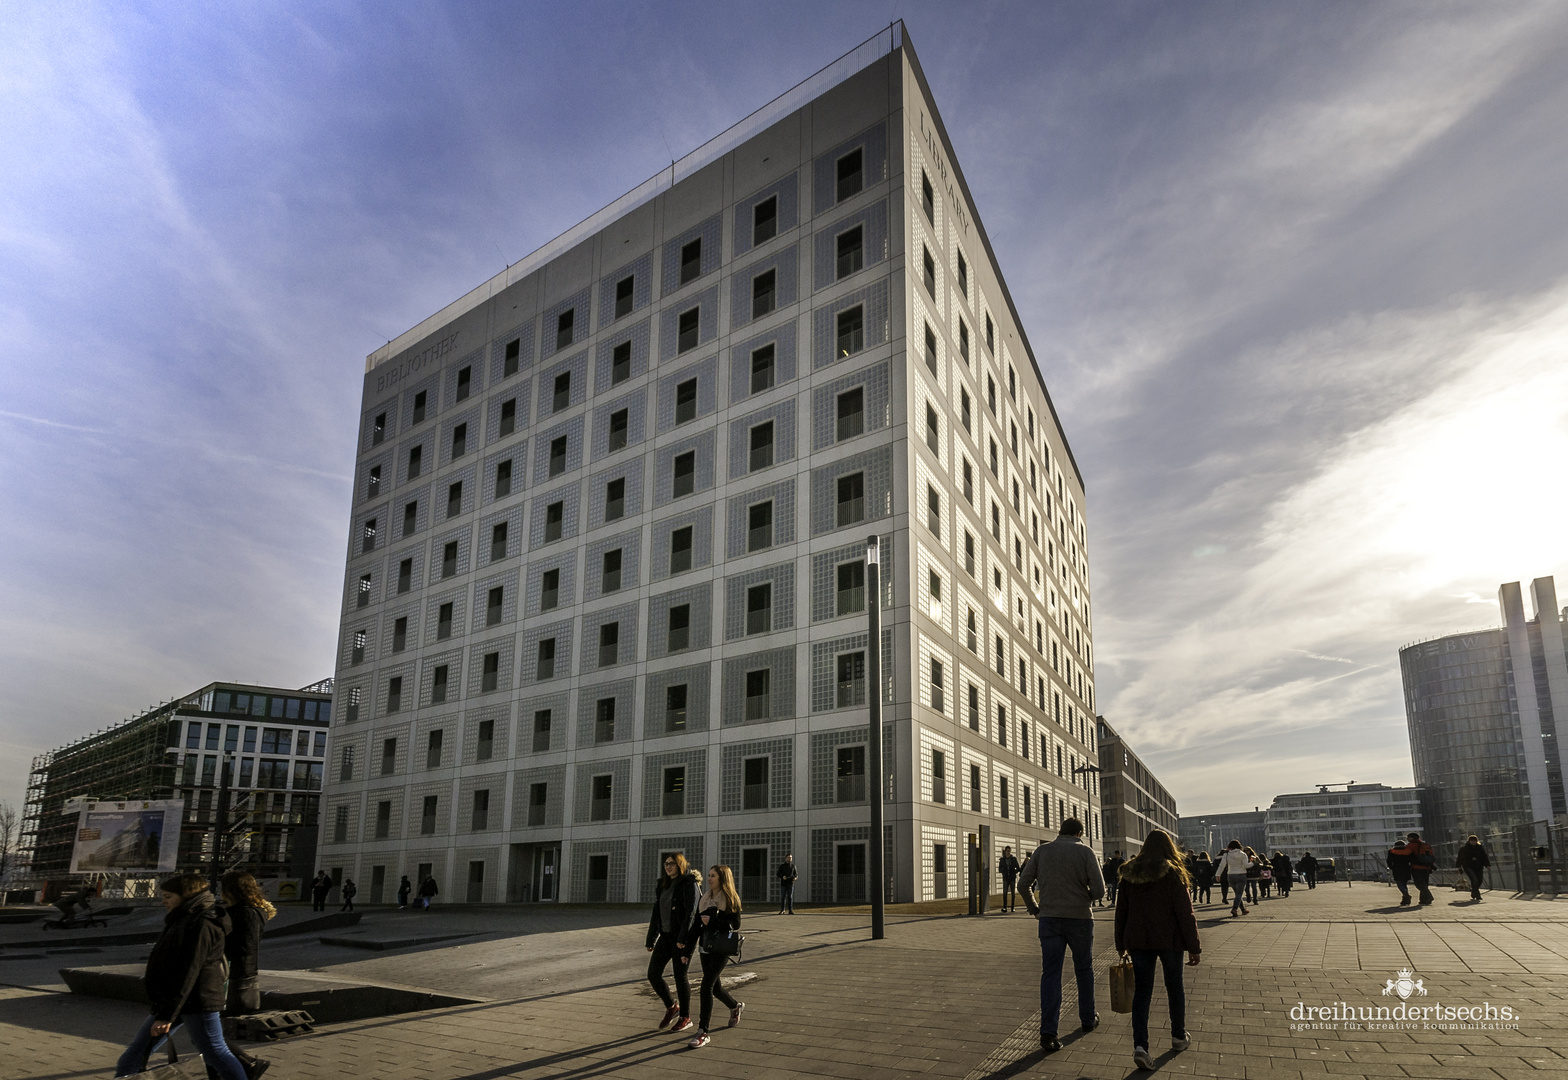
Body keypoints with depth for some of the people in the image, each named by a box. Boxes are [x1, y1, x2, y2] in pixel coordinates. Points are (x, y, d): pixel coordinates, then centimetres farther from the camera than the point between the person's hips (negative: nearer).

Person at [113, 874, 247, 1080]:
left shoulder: (201, 926, -18)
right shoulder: (183, 920, 14)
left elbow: (188, 973, -23)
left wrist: (166, 1015, -25)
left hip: (196, 1002, -10)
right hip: (169, 1000, 10)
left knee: (215, 1053, -5)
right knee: (137, 1052, 11)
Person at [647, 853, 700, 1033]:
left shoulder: (689, 884, -11)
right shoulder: (663, 885, 11)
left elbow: (692, 912, -19)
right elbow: (656, 913, 13)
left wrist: (684, 937, -26)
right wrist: (651, 939, 12)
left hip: (682, 937, -7)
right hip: (666, 936, 7)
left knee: (680, 976, 0)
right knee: (653, 974, 3)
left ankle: (686, 1017, 17)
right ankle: (671, 1008, 23)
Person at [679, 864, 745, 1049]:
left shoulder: (731, 899, -6)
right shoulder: (704, 899, 10)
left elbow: (736, 924, -11)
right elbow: (696, 925, 11)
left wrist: (712, 921, -18)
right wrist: (687, 951, 9)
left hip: (721, 949, -6)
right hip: (705, 948, 6)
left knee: (706, 987, -13)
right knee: (715, 987, 15)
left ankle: (703, 1032, -8)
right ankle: (735, 1006, 45)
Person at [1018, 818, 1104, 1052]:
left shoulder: (1042, 851, 5)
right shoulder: (1085, 851, -3)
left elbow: (1023, 884, 2)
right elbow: (1099, 890, -9)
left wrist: (1034, 909, 16)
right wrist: (1086, 897, 12)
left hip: (1049, 919, 1)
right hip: (1079, 918, -1)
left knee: (1050, 973, 0)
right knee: (1084, 970, 18)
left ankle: (1048, 1031, -9)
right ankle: (1088, 1019, 33)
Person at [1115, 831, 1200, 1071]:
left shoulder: (1129, 874, 2)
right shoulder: (1173, 874, -10)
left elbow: (1121, 911, 7)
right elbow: (1185, 913, -11)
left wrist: (1121, 944, 15)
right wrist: (1193, 947, -5)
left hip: (1138, 940, 2)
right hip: (1169, 940, -2)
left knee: (1141, 992, 3)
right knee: (1175, 987, 18)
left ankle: (1140, 1046, -11)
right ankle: (1179, 1037, 34)